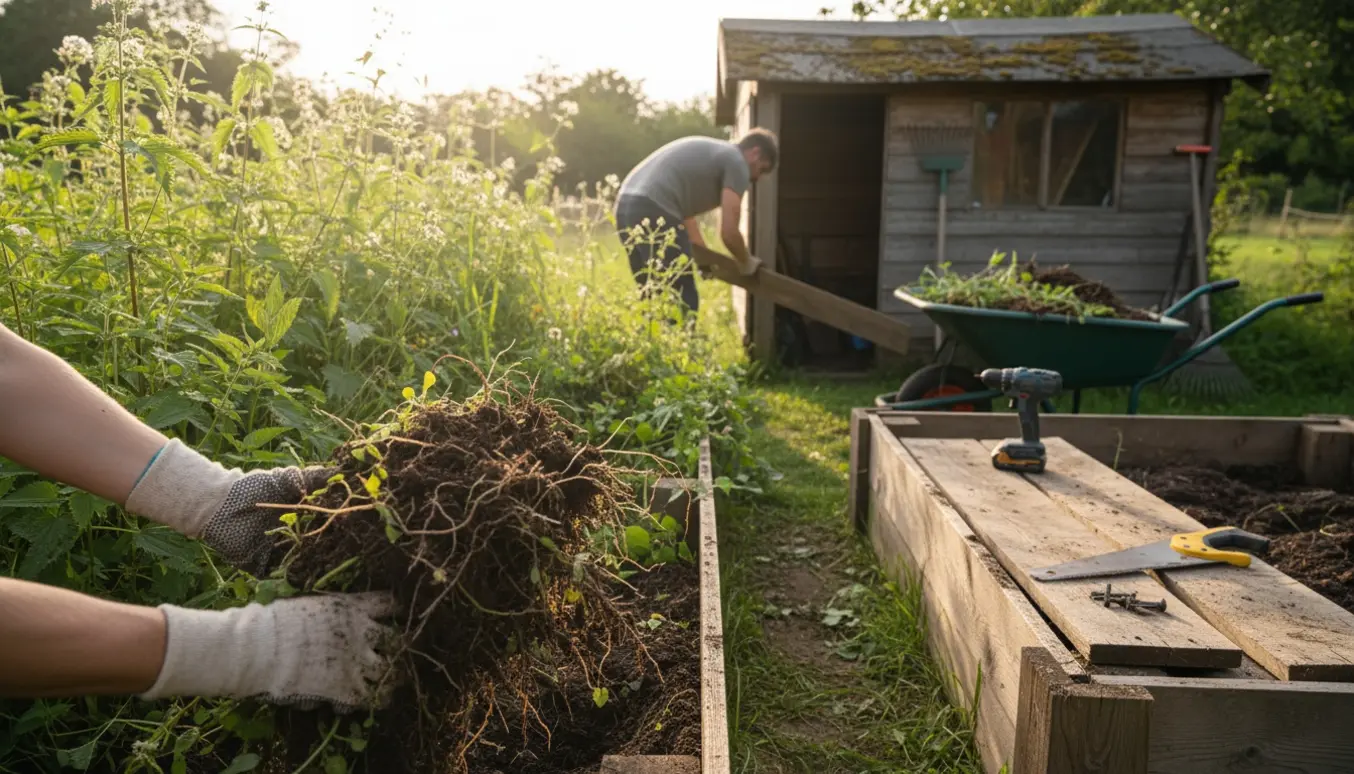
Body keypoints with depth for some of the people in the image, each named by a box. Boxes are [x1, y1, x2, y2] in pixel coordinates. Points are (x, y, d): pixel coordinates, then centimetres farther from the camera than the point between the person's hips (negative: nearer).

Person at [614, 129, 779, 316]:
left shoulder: (711, 151, 28)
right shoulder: (736, 163, 1)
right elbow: (728, 232, -4)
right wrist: (747, 263, 16)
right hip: (652, 212, -10)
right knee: (682, 303, -4)